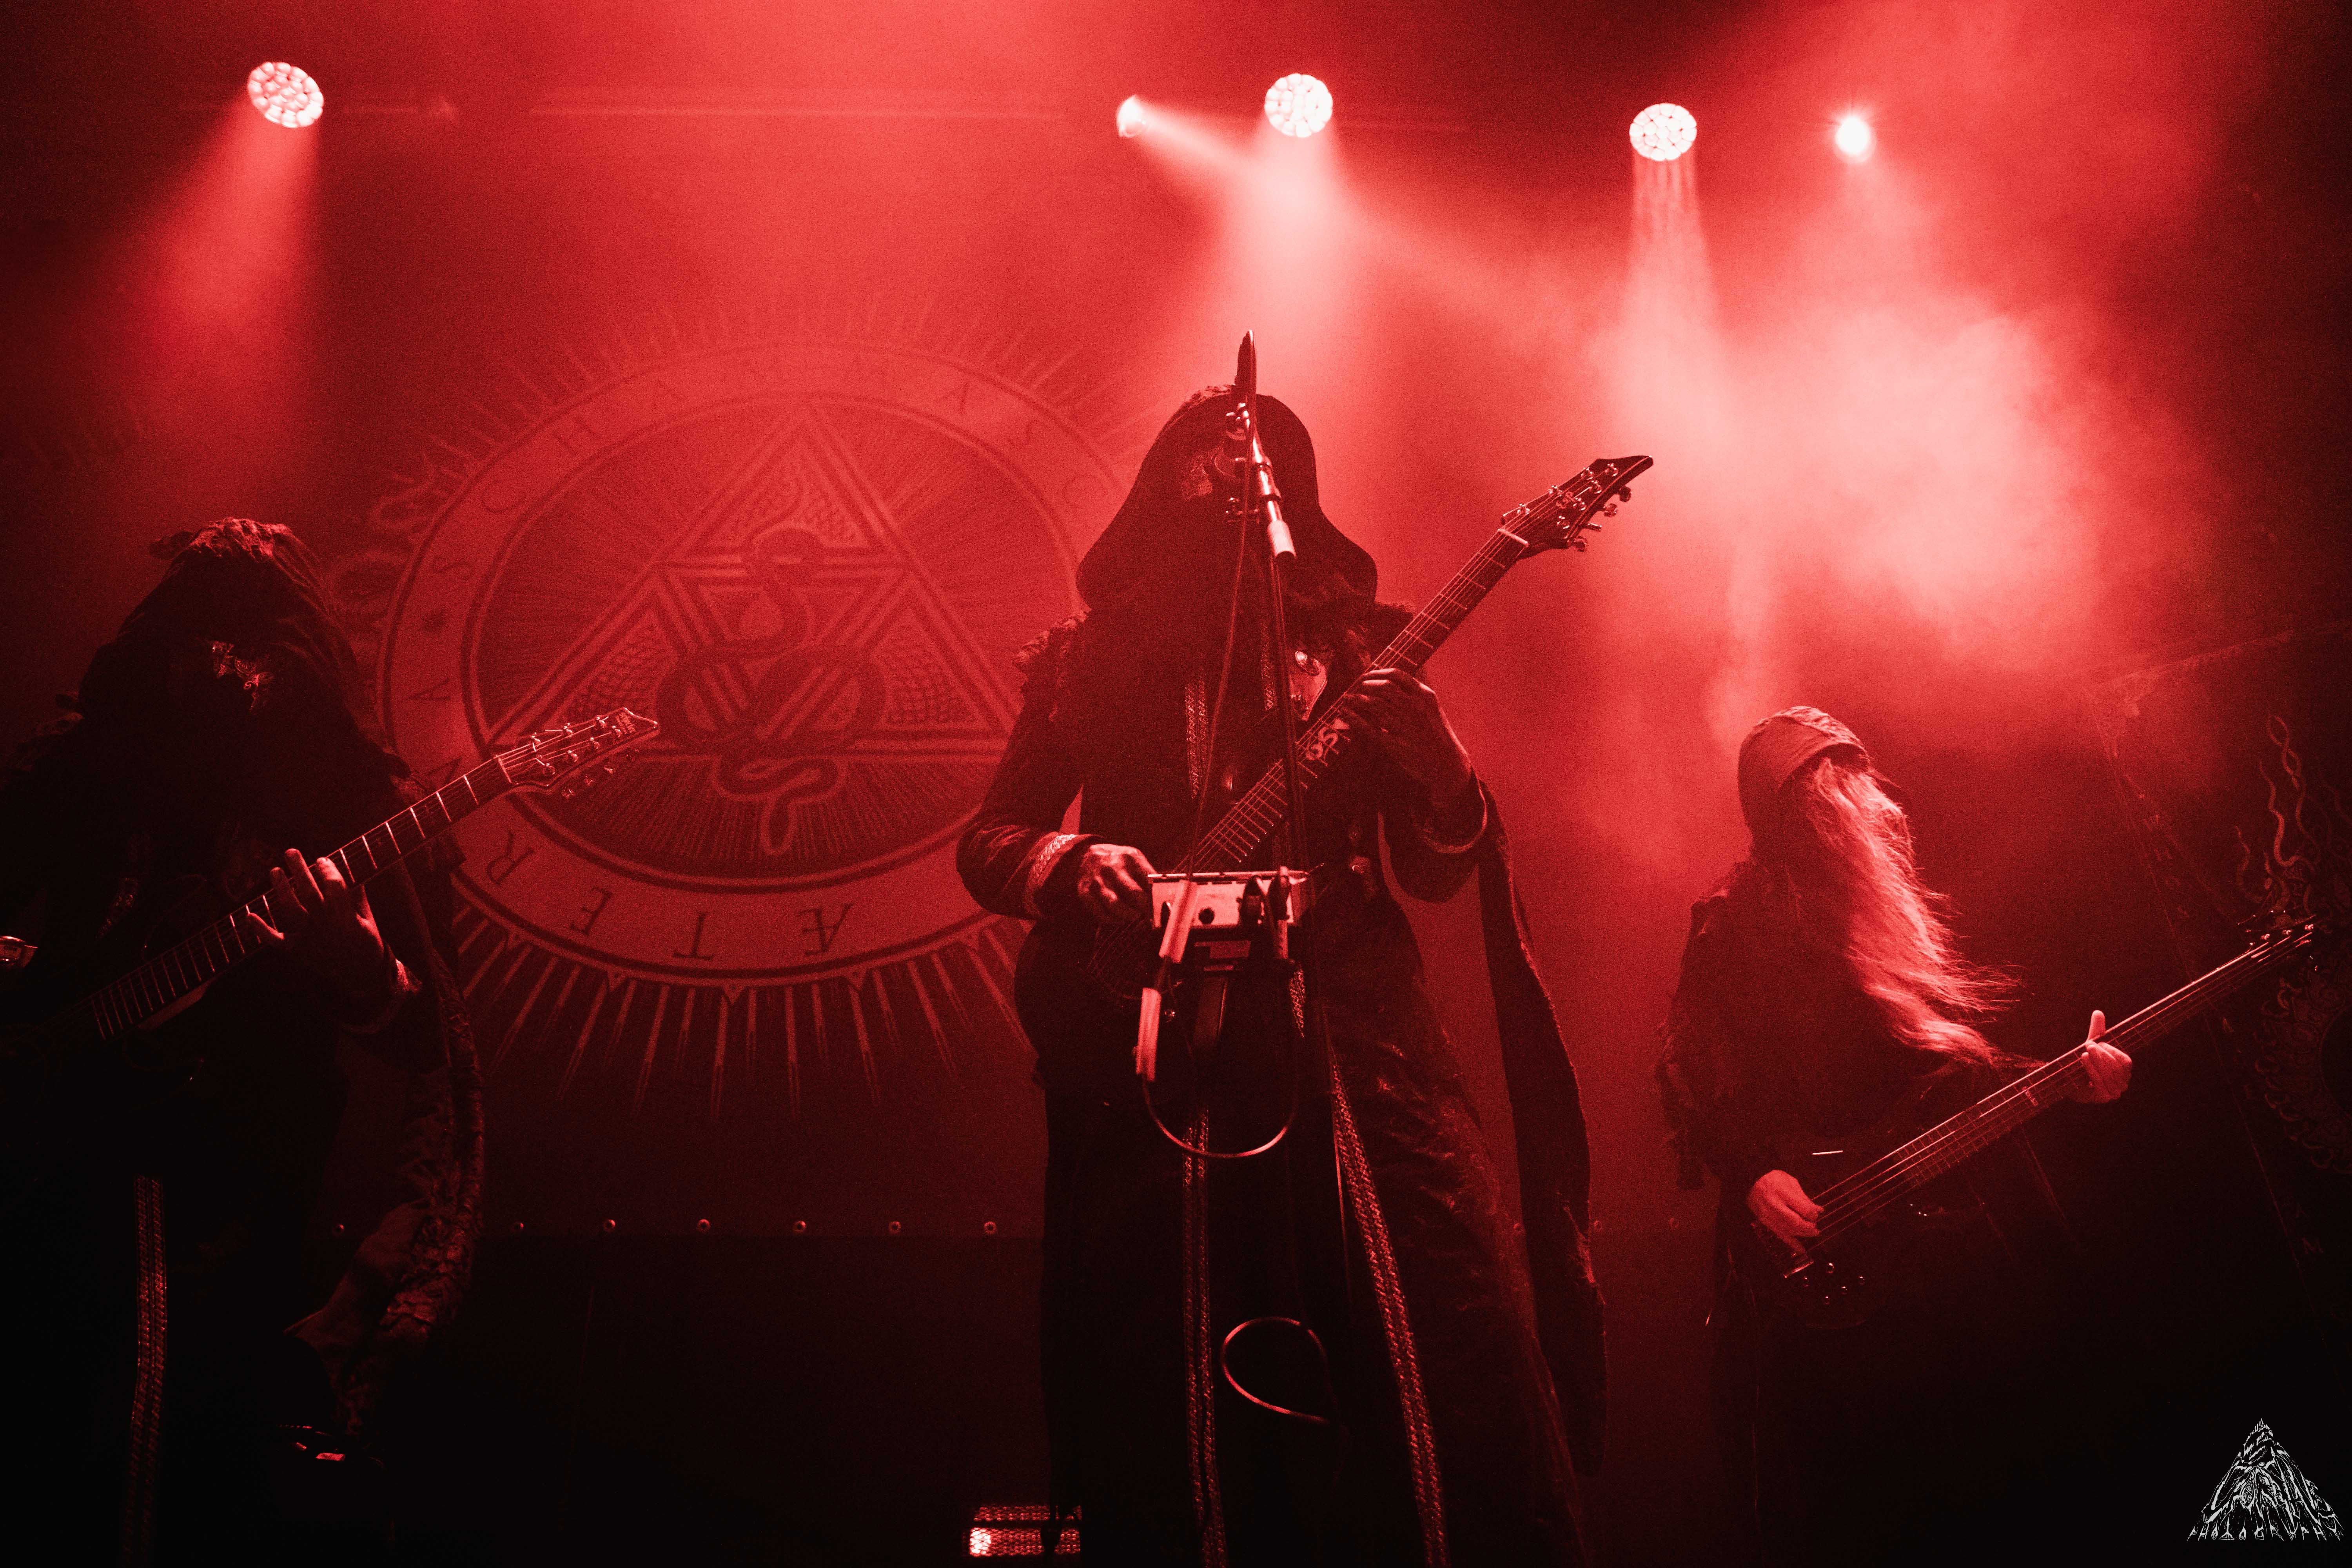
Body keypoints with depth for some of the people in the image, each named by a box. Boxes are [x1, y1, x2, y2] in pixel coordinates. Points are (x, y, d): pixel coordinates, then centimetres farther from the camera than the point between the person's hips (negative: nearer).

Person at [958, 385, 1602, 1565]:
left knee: (1459, 1383, -11)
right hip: (1155, 1050, 0)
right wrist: (1067, 867, -8)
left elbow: (1439, 870, 11)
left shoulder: (1351, 646, 15)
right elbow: (987, 839, 14)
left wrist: (1425, 755, -10)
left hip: (1346, 1036, 0)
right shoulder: (1091, 656, 16)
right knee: (1169, 1424, -2)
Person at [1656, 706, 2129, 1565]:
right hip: (1810, 1265, -6)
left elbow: (1954, 1063, 17)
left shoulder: (1890, 907, 14)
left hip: (1939, 1227, 6)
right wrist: (1751, 1178, -22)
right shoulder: (1734, 925, -4)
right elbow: (1692, 1088, -7)